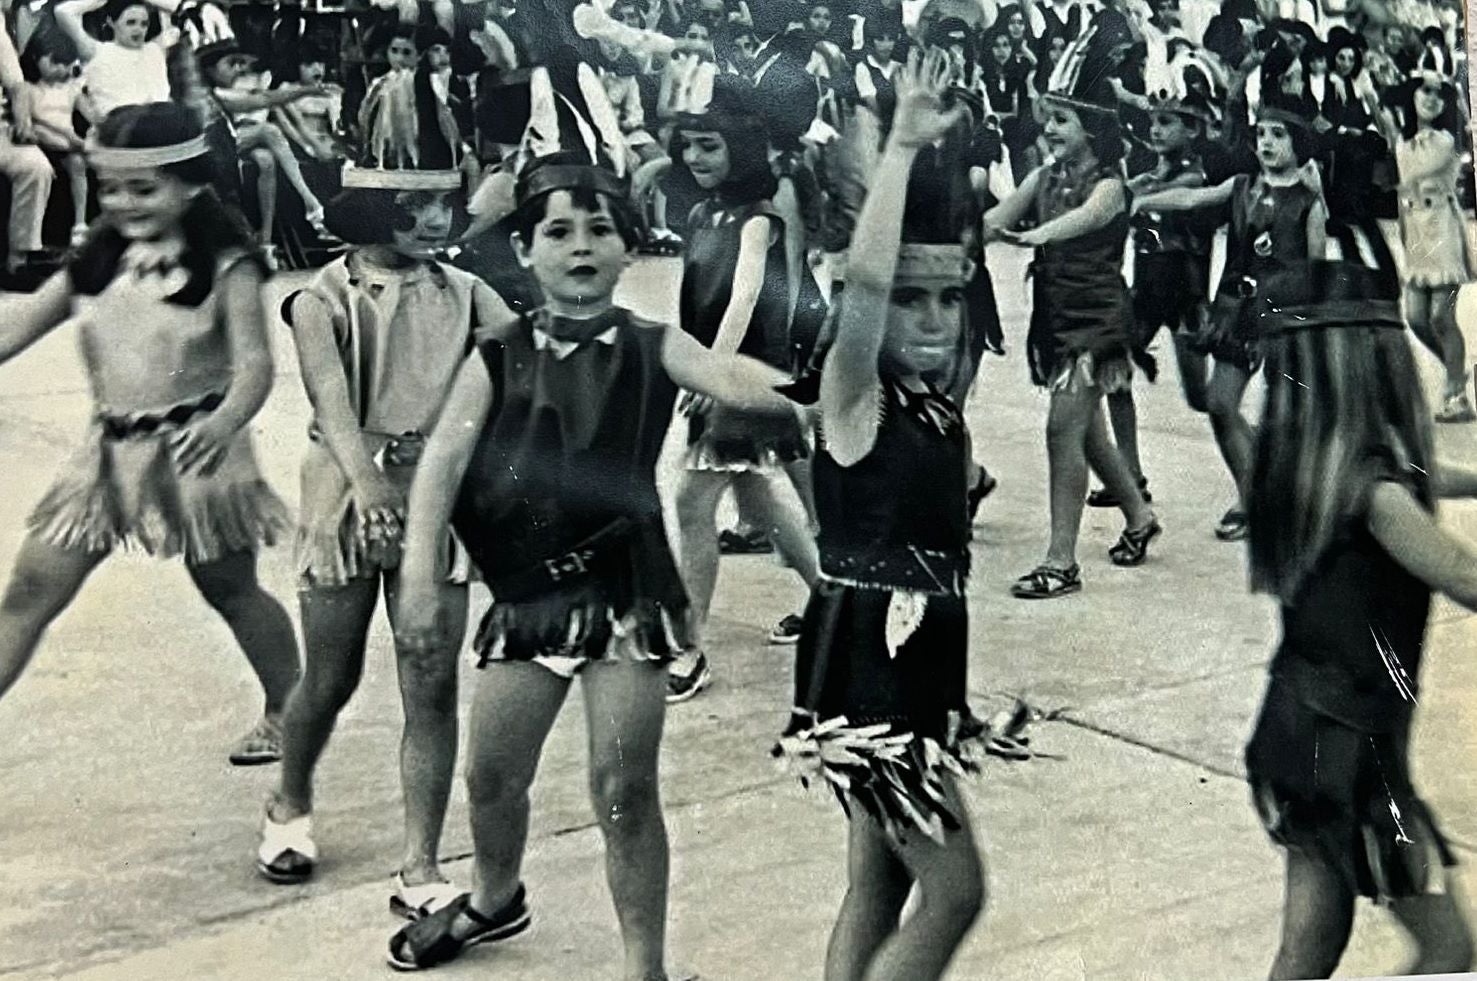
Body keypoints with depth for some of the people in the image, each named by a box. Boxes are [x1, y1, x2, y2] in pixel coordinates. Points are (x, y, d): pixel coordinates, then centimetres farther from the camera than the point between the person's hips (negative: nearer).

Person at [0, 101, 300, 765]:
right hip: (111, 451, 5)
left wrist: (225, 422, -42)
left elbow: (255, 361, -21)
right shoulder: (98, 261, 3)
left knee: (230, 589, 12)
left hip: (195, 451, -5)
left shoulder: (223, 264, -12)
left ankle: (285, 712, 33)